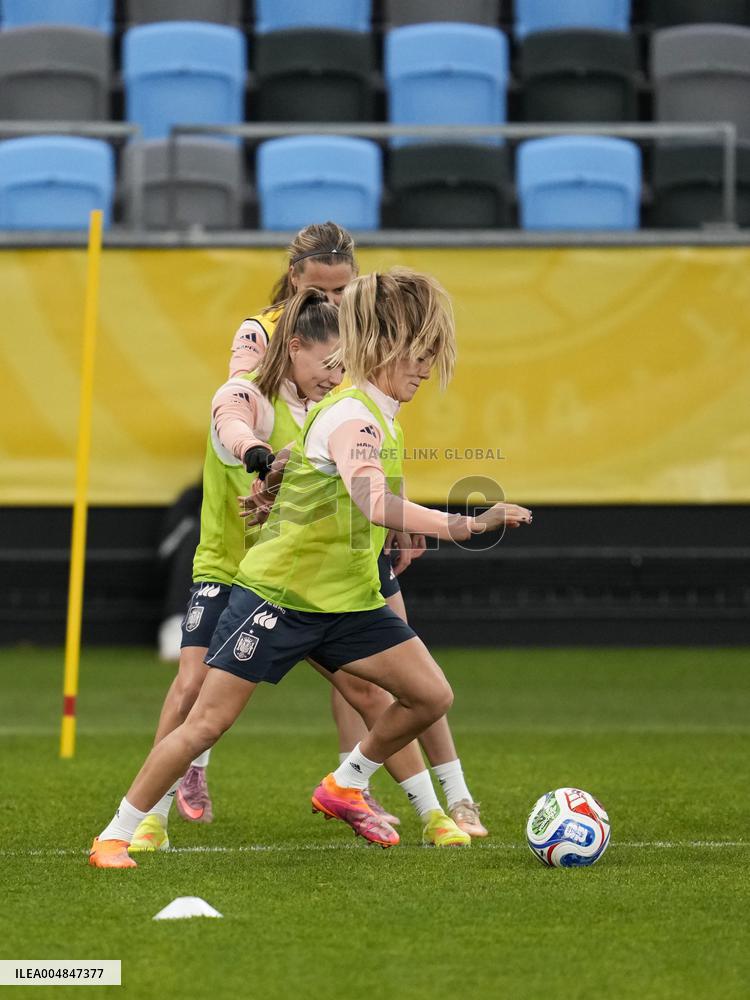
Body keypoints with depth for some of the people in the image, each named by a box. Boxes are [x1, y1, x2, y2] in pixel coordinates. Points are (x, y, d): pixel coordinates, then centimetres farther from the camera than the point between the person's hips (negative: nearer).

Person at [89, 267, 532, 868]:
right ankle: (115, 836, 6)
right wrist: (466, 525, -44)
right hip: (279, 593, -8)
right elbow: (376, 505, -41)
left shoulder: (381, 417, 7)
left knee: (432, 696, 0)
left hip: (349, 599, 8)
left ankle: (346, 786, 22)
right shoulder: (352, 417, -23)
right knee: (208, 722, -6)